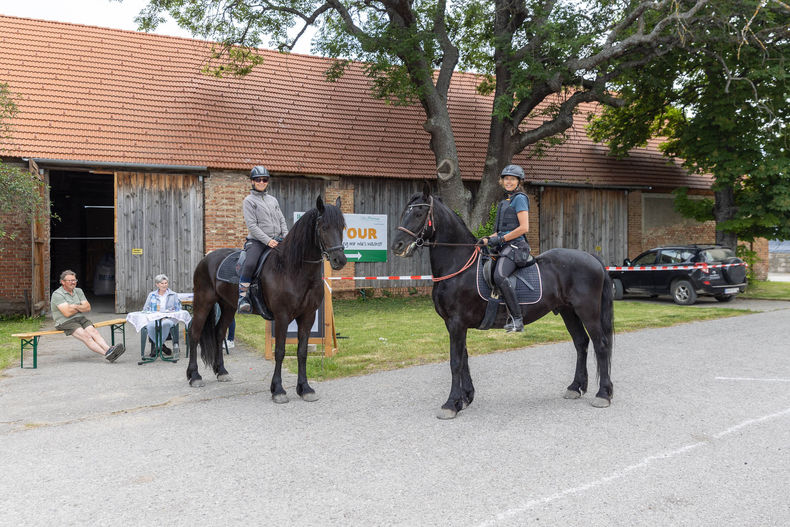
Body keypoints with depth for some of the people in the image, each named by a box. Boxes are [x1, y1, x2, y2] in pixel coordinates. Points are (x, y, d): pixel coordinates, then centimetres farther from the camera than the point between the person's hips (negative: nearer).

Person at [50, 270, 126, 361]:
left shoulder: (78, 291, 15)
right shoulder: (57, 294, -5)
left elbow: (88, 308, 7)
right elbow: (67, 313, -16)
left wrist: (75, 307, -10)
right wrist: (81, 307, 0)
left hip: (80, 318, 6)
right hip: (65, 322, -6)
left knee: (93, 331, -23)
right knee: (85, 335, -27)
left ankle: (108, 349, -44)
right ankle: (106, 354, -43)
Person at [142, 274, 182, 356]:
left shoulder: (173, 295, 15)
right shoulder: (152, 295, 20)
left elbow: (178, 309, 9)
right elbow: (145, 309, 16)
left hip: (168, 319, -1)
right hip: (154, 318, 1)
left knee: (165, 324, -40)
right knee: (150, 325, -36)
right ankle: (162, 346, -16)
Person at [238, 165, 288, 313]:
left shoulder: (273, 200, 20)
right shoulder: (249, 200, 3)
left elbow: (282, 221, 19)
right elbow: (252, 225, -7)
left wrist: (287, 238, 1)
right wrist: (267, 240, -17)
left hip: (276, 240, 5)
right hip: (257, 241, -5)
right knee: (250, 264, -29)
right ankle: (242, 296, -18)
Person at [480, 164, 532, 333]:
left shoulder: (519, 198, -3)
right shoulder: (505, 200, 23)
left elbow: (524, 228, -13)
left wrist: (500, 239, -13)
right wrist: (488, 239, 9)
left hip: (515, 246, -10)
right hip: (504, 248, 10)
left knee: (499, 276, -32)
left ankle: (517, 319, -28)